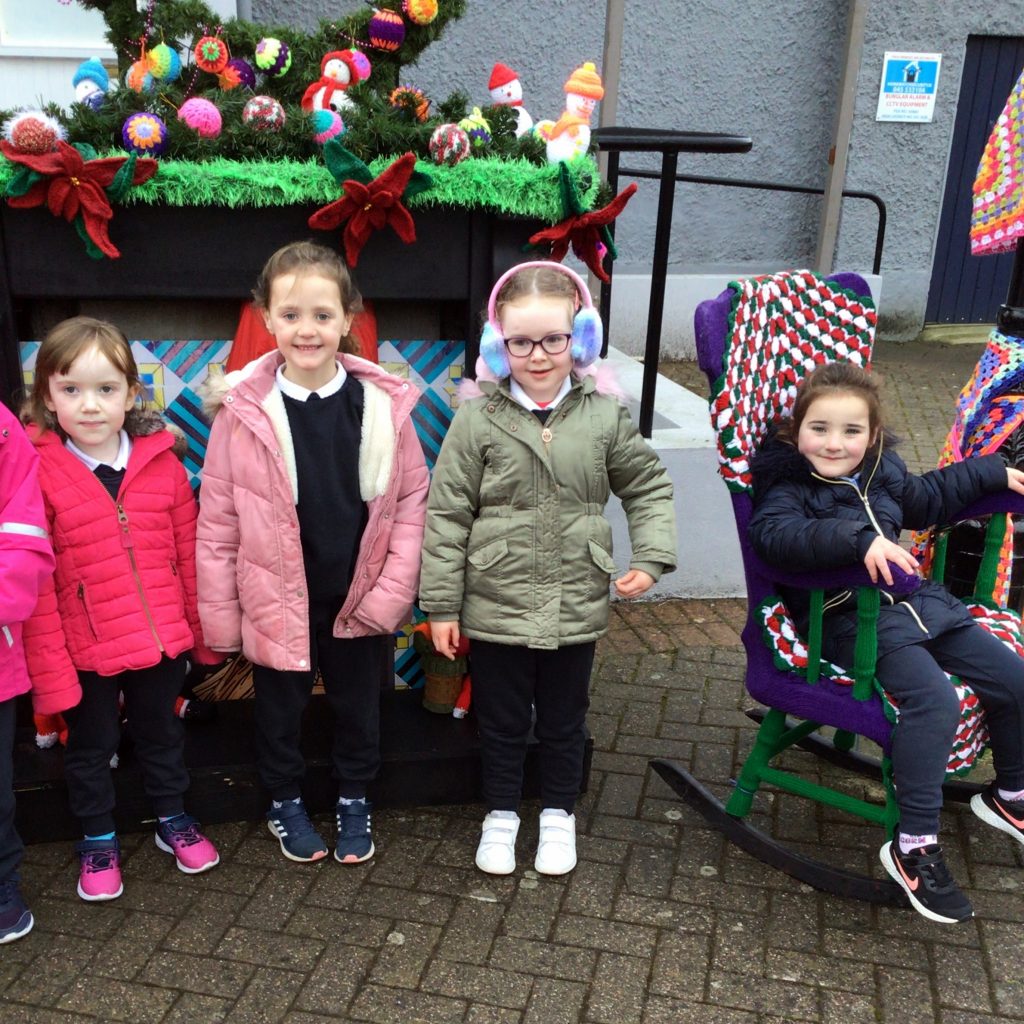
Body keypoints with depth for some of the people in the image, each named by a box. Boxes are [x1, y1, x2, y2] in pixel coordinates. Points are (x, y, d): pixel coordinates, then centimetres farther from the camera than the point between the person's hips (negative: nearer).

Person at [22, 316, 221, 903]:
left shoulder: (163, 463, -5)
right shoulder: (37, 471, -13)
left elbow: (190, 556, 2)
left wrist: (205, 633, 6)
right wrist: (50, 665, -13)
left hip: (162, 639, 2)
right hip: (85, 649, -2)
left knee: (162, 735, 22)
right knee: (91, 749, 17)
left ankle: (173, 820, 42)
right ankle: (98, 841, 38)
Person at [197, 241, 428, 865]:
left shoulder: (383, 403, -10)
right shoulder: (244, 409, -13)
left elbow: (413, 497, -4)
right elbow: (218, 518, -7)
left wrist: (393, 589, -9)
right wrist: (219, 615, -5)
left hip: (359, 599, 1)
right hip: (277, 600, -1)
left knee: (358, 706, 19)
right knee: (281, 708, 19)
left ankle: (355, 801, 43)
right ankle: (286, 802, 43)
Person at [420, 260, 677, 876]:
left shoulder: (604, 417, -4)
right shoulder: (478, 420, -10)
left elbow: (649, 486, 9)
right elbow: (448, 515, -7)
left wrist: (652, 557, -2)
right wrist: (442, 604, -6)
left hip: (575, 607, 2)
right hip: (496, 606, -1)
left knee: (564, 720, 18)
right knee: (501, 721, 15)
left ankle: (558, 813, 40)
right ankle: (502, 813, 38)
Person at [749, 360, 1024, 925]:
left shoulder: (883, 472, 10)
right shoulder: (788, 487, -12)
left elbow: (925, 497, 31)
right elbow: (778, 534, -35)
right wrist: (859, 538, -44)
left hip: (917, 601, 8)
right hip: (850, 620, -8)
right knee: (933, 699, -30)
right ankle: (913, 847, -19)